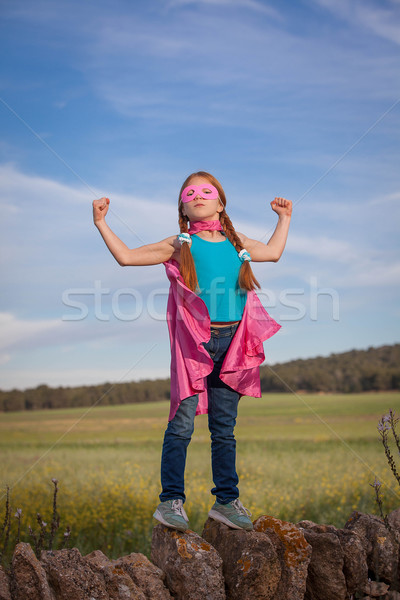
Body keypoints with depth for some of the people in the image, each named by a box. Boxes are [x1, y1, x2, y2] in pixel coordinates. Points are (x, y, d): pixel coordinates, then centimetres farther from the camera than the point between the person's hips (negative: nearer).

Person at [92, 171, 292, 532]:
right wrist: (101, 223, 2)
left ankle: (227, 501, 19)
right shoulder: (179, 245, 5)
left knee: (224, 428, 9)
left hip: (231, 343, 4)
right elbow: (126, 256, 5)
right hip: (193, 343, -3)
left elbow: (274, 252, 32)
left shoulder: (236, 243, 16)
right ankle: (171, 501, 2)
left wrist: (284, 218, 37)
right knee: (182, 424, -7)